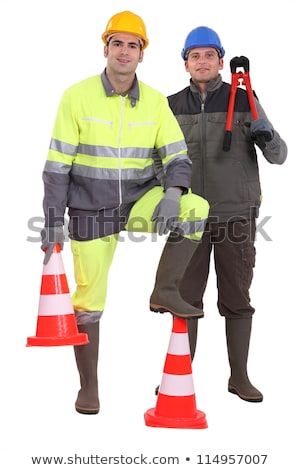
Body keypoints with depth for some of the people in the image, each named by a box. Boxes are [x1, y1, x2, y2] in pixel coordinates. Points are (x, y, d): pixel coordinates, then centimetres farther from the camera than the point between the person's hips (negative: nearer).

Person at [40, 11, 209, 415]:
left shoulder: (156, 102, -1)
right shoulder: (77, 97, -9)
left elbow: (178, 157, -3)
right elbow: (57, 166, -8)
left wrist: (172, 194, -24)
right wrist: (53, 223, -11)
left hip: (140, 200, 2)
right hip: (90, 211, -2)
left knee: (196, 208, -25)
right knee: (88, 302, 2)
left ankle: (165, 291, -7)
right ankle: (88, 387, 20)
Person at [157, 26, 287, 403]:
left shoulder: (244, 102, -2)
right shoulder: (174, 106, 4)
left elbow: (278, 156, -2)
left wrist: (267, 138, -23)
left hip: (236, 216, -1)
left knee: (237, 299, 5)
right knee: (186, 297, 4)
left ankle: (239, 377, 16)